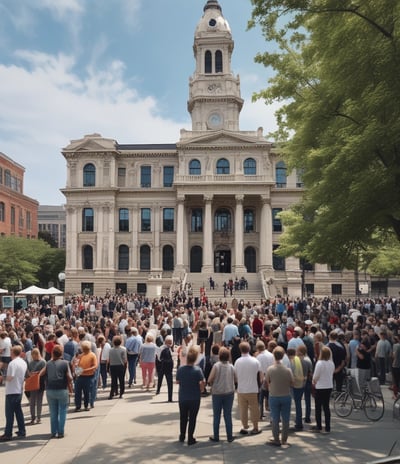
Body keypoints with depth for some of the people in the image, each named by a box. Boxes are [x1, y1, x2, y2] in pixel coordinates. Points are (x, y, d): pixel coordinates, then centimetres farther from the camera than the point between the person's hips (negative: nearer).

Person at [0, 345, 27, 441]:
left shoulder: (13, 363, -18)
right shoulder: (24, 363, 8)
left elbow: (9, 378, -21)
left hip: (12, 392, -8)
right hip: (20, 391, 8)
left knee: (9, 413, -2)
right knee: (18, 411, 16)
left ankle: (8, 434, 1)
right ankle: (22, 431, 21)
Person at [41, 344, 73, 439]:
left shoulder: (48, 363, 4)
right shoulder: (65, 363, -6)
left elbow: (41, 373, 10)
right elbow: (69, 378, -9)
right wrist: (70, 388, 5)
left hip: (50, 391, 3)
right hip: (62, 390, -3)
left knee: (53, 412, 13)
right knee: (62, 412, 8)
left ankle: (53, 432, 17)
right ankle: (60, 432, 6)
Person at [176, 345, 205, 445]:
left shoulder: (180, 369, -10)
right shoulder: (197, 370, -18)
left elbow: (177, 381, 1)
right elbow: (202, 382, -17)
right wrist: (201, 390, 2)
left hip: (182, 398, 3)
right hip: (194, 398, -3)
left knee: (183, 418, 19)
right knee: (192, 418, 9)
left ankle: (182, 437, 33)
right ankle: (190, 439, 14)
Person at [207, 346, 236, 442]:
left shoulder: (216, 366, -13)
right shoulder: (231, 367, -4)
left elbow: (210, 380, -15)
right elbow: (235, 380, 5)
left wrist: (212, 384, 5)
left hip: (217, 393, -2)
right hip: (229, 393, 2)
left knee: (216, 416, 10)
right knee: (228, 415, 10)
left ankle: (216, 436, 16)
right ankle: (229, 436, 14)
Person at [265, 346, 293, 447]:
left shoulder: (270, 369, -14)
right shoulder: (288, 370, -12)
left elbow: (267, 382, -4)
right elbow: (292, 384, -4)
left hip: (274, 396, -1)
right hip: (286, 396, 1)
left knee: (275, 419, 10)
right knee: (285, 419, 12)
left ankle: (276, 440, 15)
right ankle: (284, 440, 20)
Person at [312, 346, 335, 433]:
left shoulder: (319, 363, -20)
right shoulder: (332, 363, -2)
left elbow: (315, 376, -14)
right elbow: (332, 373, 7)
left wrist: (314, 382, 6)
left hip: (320, 387, -5)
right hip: (329, 387, 5)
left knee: (318, 407, 8)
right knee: (326, 407, 12)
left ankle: (319, 427, 14)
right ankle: (327, 428, 13)